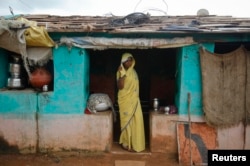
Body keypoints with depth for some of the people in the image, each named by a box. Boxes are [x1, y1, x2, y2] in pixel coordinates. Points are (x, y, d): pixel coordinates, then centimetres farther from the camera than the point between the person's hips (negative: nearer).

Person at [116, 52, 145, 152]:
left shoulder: (133, 72, 11)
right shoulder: (120, 72, -9)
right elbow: (120, 87, -20)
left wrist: (136, 98, 16)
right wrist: (121, 74, -28)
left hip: (134, 100, 7)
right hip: (125, 100, -7)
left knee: (136, 121, 7)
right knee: (127, 121, 0)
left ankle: (134, 144, 20)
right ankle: (126, 143, 15)